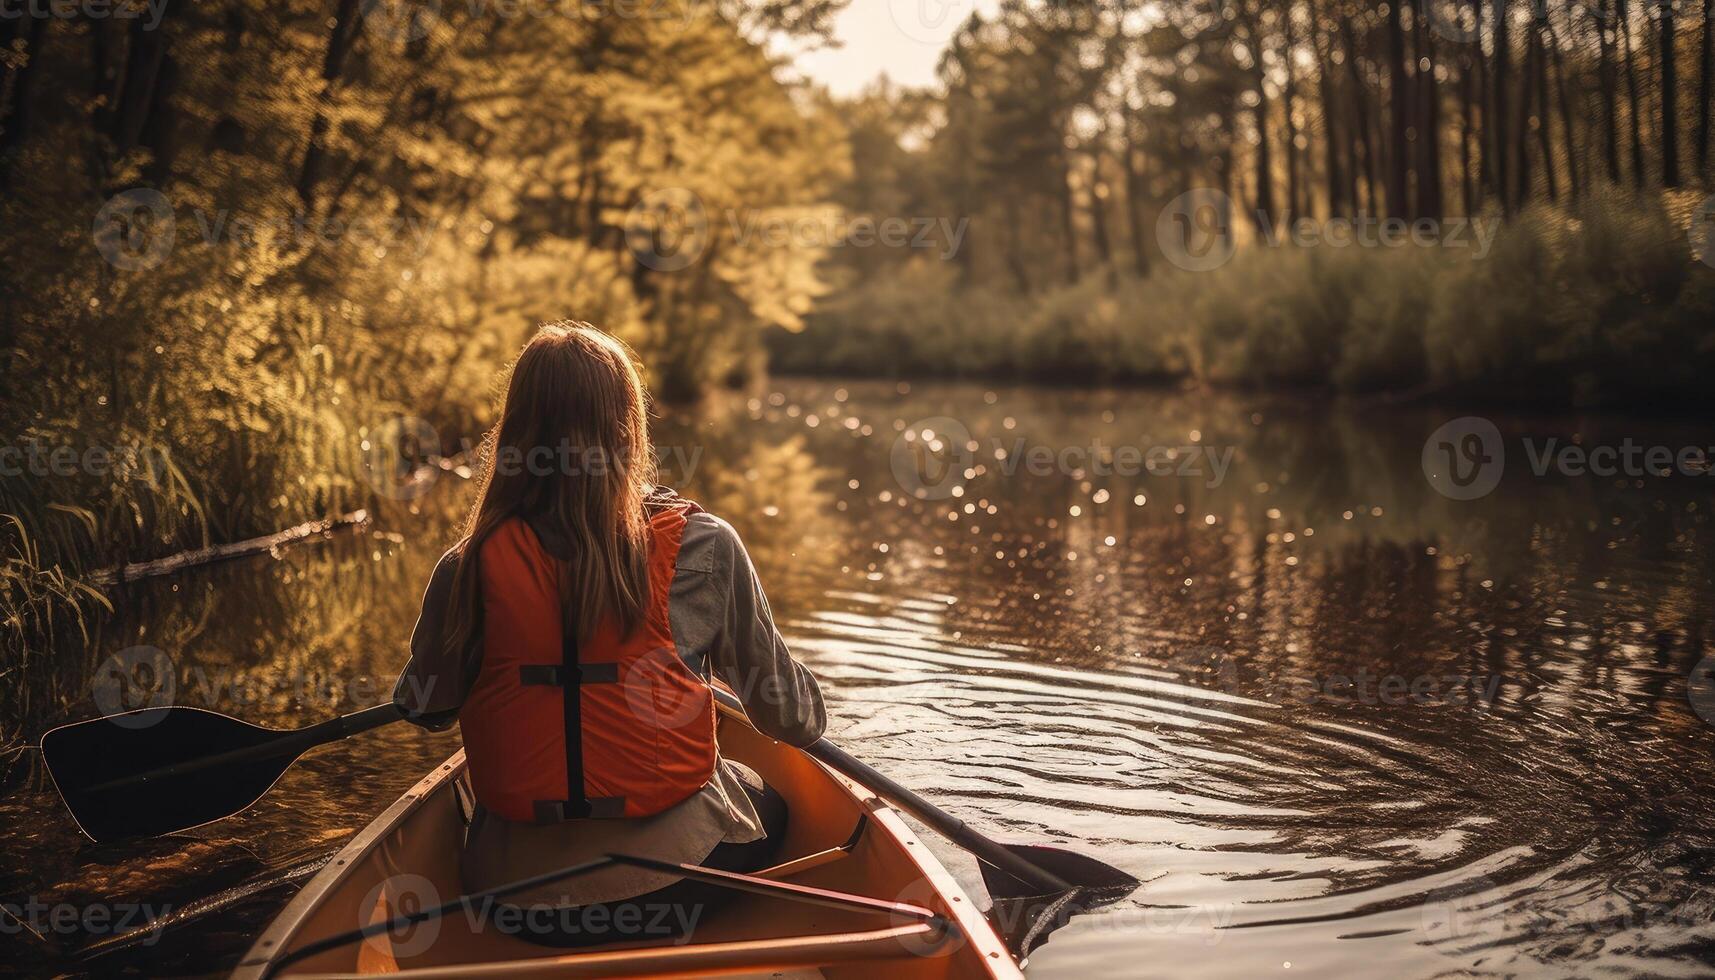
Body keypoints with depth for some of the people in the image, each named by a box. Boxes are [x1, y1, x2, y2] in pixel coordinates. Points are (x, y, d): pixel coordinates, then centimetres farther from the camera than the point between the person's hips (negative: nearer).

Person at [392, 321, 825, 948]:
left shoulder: (469, 568, -9)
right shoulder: (701, 548, -11)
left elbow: (424, 707, 6)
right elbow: (784, 709, 0)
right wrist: (810, 720, 24)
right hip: (670, 886, -2)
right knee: (770, 806, 30)